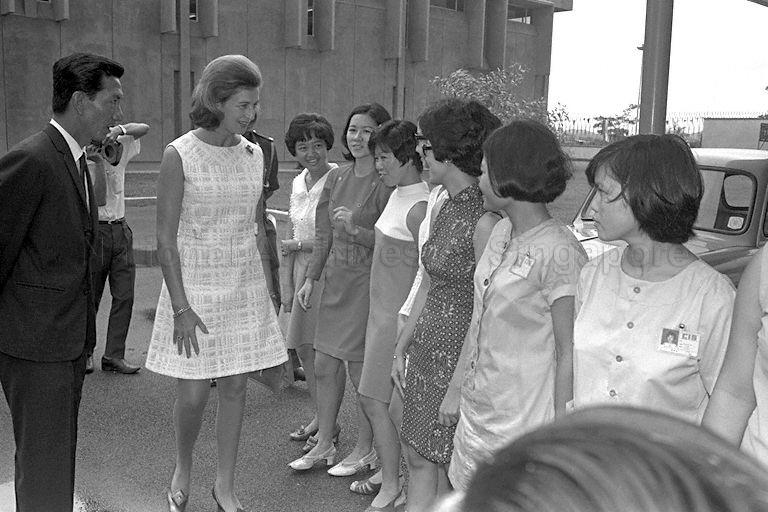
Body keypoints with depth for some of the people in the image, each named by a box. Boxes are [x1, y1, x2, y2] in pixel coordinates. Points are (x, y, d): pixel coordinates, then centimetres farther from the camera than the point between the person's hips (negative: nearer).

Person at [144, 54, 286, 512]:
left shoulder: (254, 154, 3)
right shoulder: (179, 156, -12)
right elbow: (166, 238, -11)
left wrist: (266, 288, 12)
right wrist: (181, 308, -15)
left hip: (245, 286, 4)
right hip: (195, 286, -4)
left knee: (235, 389, 9)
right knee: (193, 395, 1)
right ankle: (183, 467, 32)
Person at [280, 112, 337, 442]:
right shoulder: (298, 183, 10)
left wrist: (299, 245, -10)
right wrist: (288, 283, 14)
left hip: (330, 271, -8)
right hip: (303, 270, 8)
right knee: (304, 348, 13)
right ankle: (321, 418, 30)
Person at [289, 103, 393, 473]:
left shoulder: (386, 185, -12)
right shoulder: (336, 178, 8)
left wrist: (356, 229, -25)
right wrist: (310, 279, 11)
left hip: (368, 282, -6)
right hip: (335, 279, 7)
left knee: (361, 368, 3)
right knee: (323, 366, 11)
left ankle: (364, 450, 21)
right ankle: (323, 443, 28)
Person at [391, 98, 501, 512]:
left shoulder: (486, 219, -20)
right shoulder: (447, 207, 9)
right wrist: (402, 346, 17)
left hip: (460, 357, -8)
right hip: (426, 351, 8)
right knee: (419, 461, 17)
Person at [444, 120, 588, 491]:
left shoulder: (559, 252, -19)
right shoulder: (501, 232, 7)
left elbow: (570, 352, -18)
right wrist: (456, 388, 18)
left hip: (524, 425, -8)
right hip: (476, 412, 8)